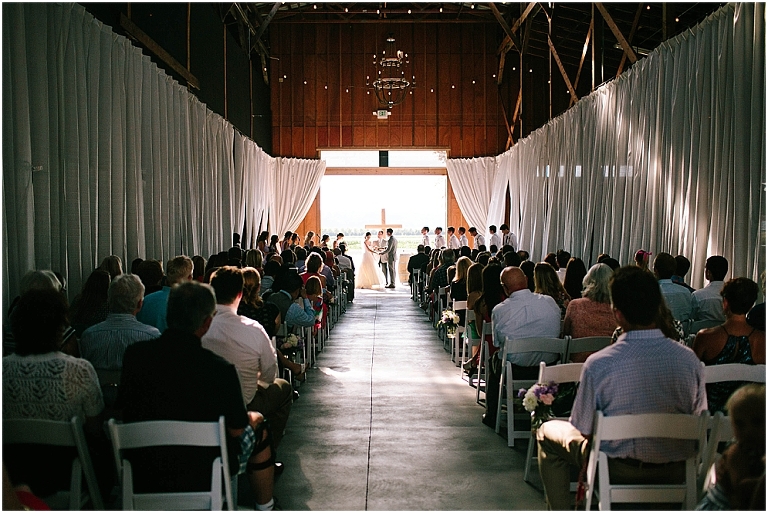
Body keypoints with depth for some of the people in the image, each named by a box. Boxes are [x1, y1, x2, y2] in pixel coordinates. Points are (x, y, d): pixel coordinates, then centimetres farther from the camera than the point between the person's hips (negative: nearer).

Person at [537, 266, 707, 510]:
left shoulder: (598, 364, -22)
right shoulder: (690, 359, -13)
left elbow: (582, 428, -10)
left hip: (620, 470, -4)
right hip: (677, 472, 4)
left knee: (548, 431, 21)